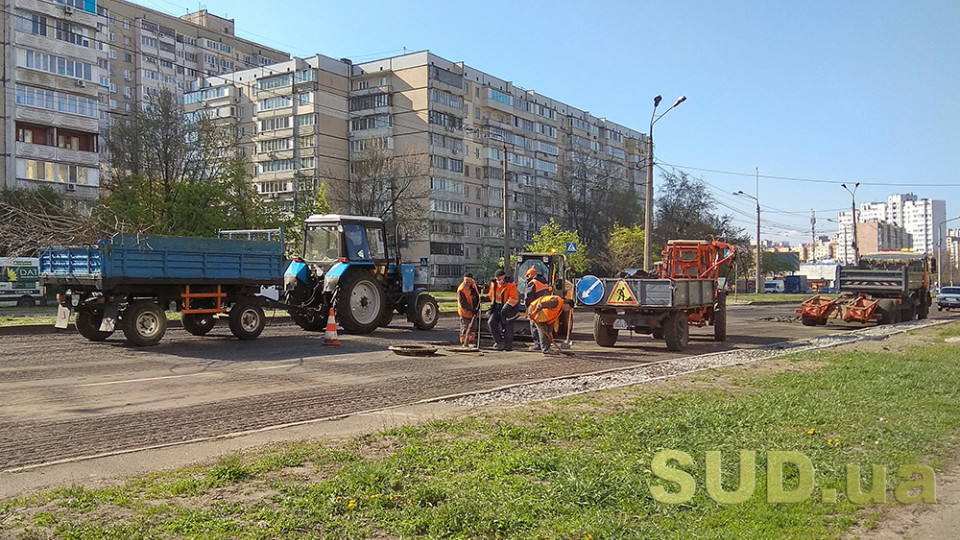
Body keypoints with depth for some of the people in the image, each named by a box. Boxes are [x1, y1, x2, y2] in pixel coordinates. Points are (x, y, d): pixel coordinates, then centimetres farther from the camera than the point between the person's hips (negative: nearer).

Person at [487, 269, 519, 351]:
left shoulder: (511, 285, -15)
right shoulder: (494, 284, 5)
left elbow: (514, 298, -20)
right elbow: (491, 295, 21)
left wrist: (506, 307, -28)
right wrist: (492, 304, 17)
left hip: (508, 309, -6)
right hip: (497, 308, 6)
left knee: (507, 327, -1)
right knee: (491, 322, -9)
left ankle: (508, 346, 10)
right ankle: (499, 341, 1)